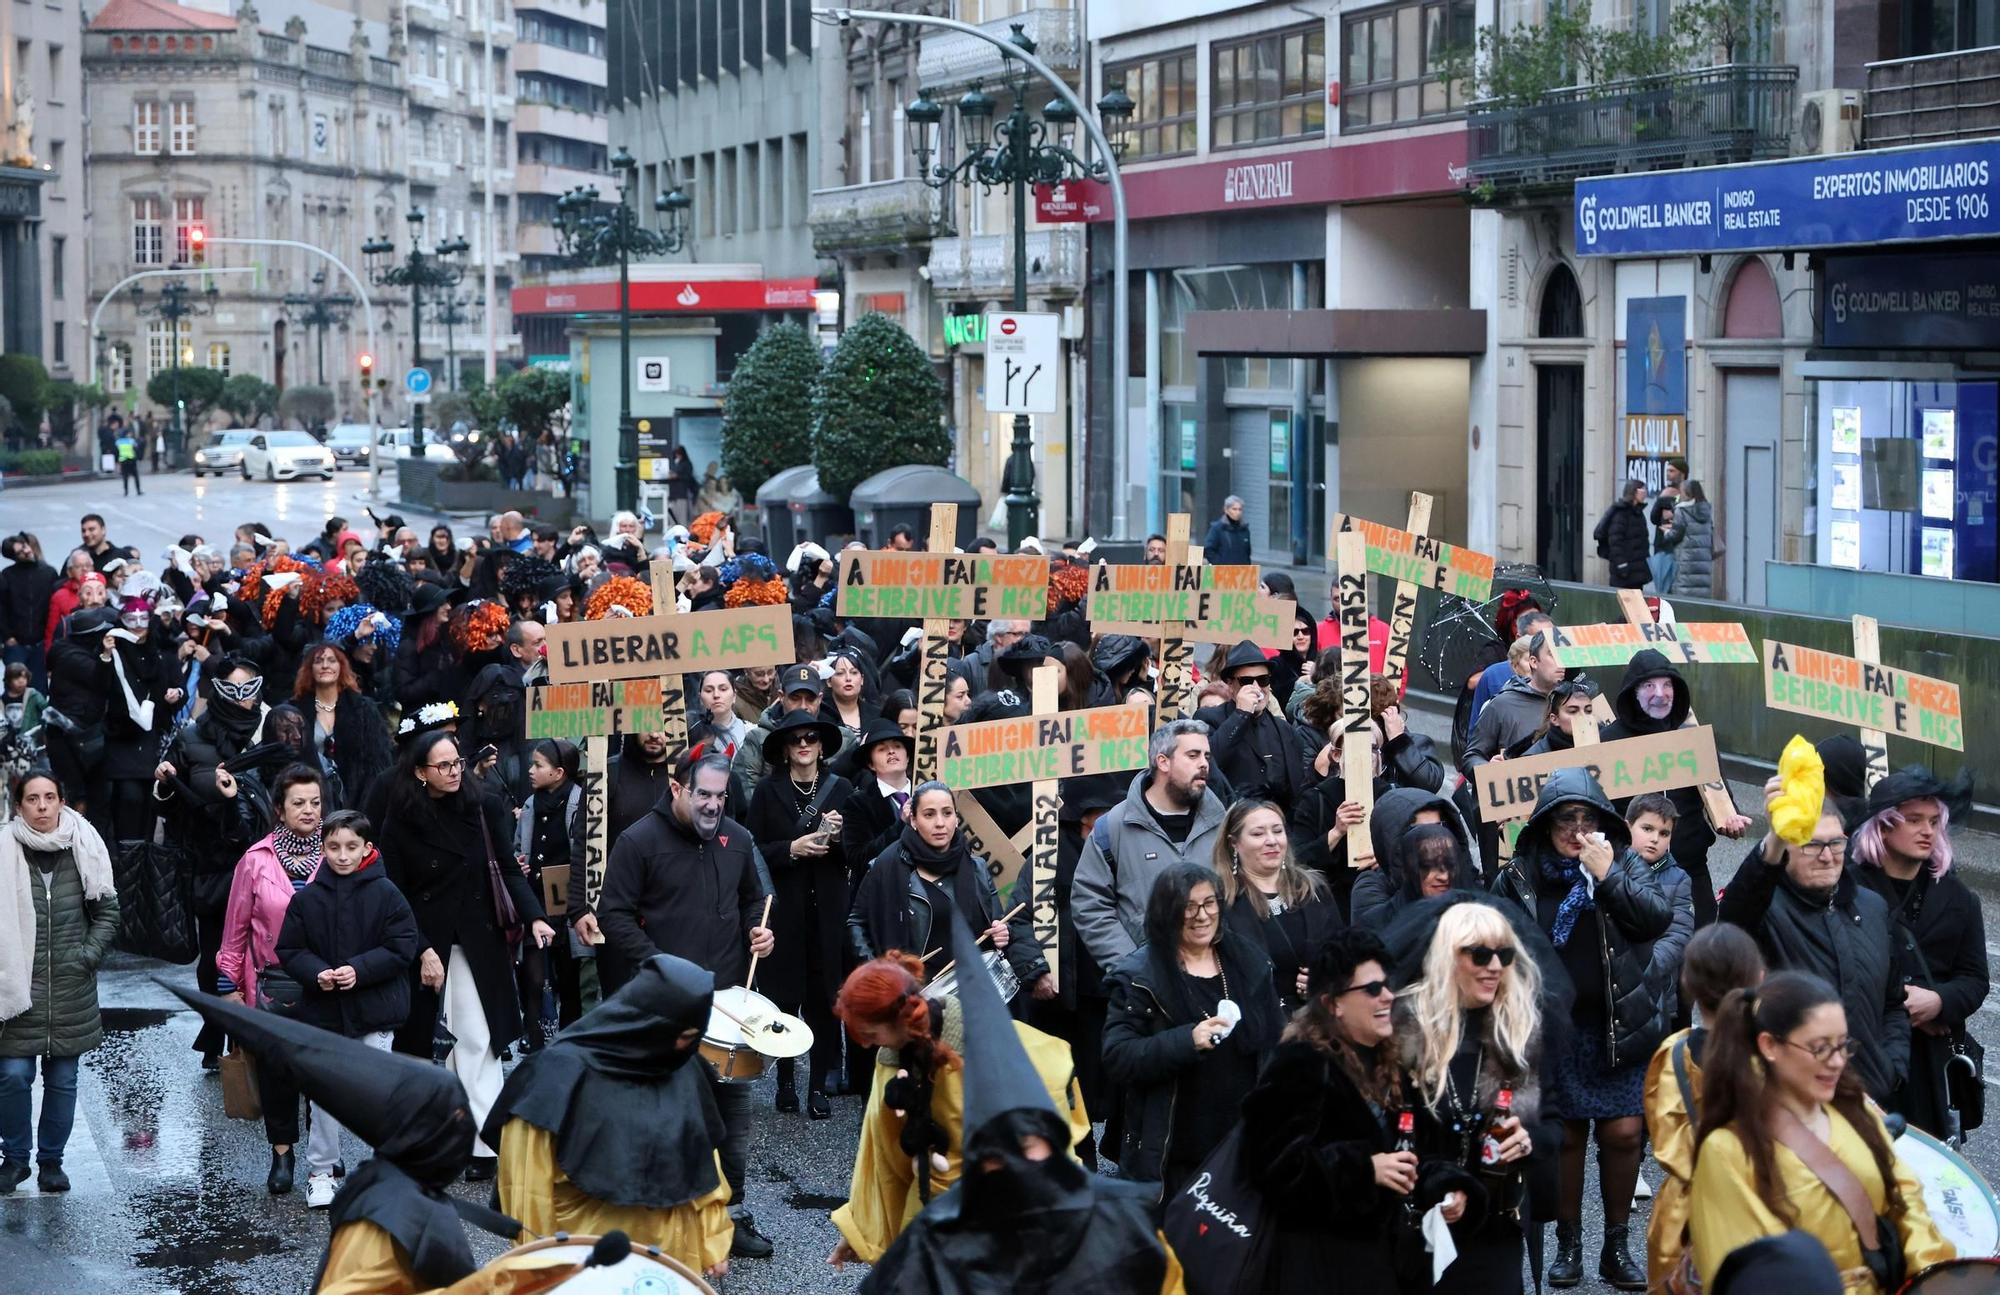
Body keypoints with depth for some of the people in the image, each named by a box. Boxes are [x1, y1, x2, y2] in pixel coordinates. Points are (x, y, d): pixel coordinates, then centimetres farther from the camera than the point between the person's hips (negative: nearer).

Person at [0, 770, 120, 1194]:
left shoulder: (83, 849, 1)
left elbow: (107, 911, 8)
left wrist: (88, 955, -4)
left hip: (71, 990, 2)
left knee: (63, 1079, 8)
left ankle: (51, 1159, 21)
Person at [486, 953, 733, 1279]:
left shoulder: (680, 1069, 1)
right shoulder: (565, 1073, -16)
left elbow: (701, 1157, 10)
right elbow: (529, 1176, -13)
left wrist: (713, 1239, 10)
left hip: (669, 1252, 5)